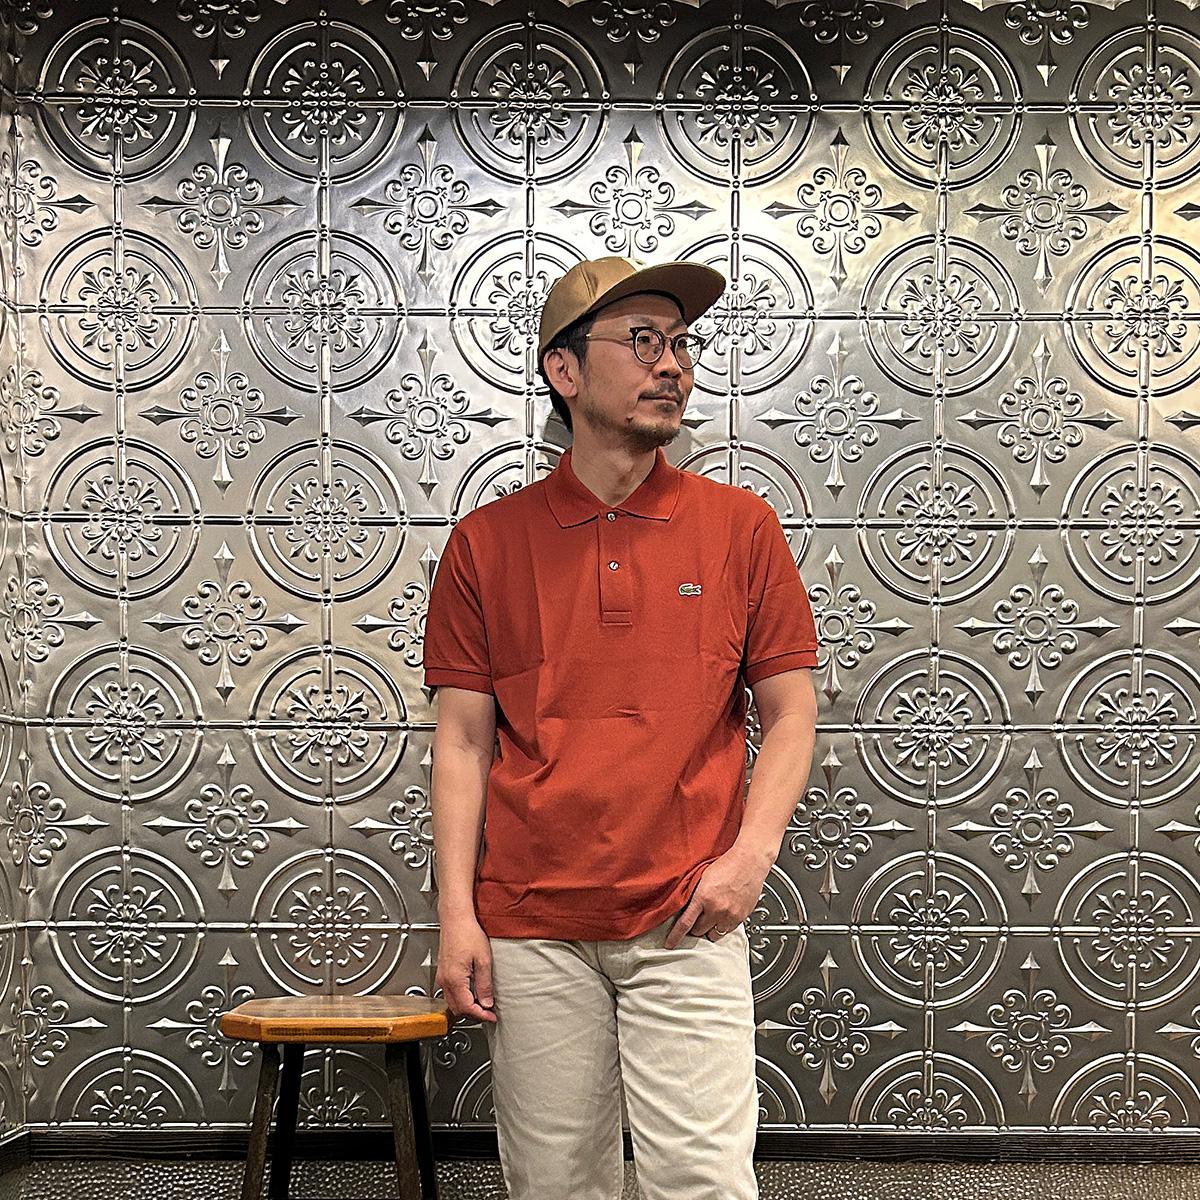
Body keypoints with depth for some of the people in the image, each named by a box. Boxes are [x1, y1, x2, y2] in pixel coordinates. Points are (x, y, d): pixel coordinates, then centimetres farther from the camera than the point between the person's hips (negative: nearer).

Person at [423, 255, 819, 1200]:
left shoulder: (740, 527, 4)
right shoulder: (487, 542, 5)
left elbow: (789, 712, 7)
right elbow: (463, 740, 5)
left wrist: (753, 851, -8)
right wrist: (456, 914, -2)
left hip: (689, 922, -1)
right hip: (530, 927, 1)